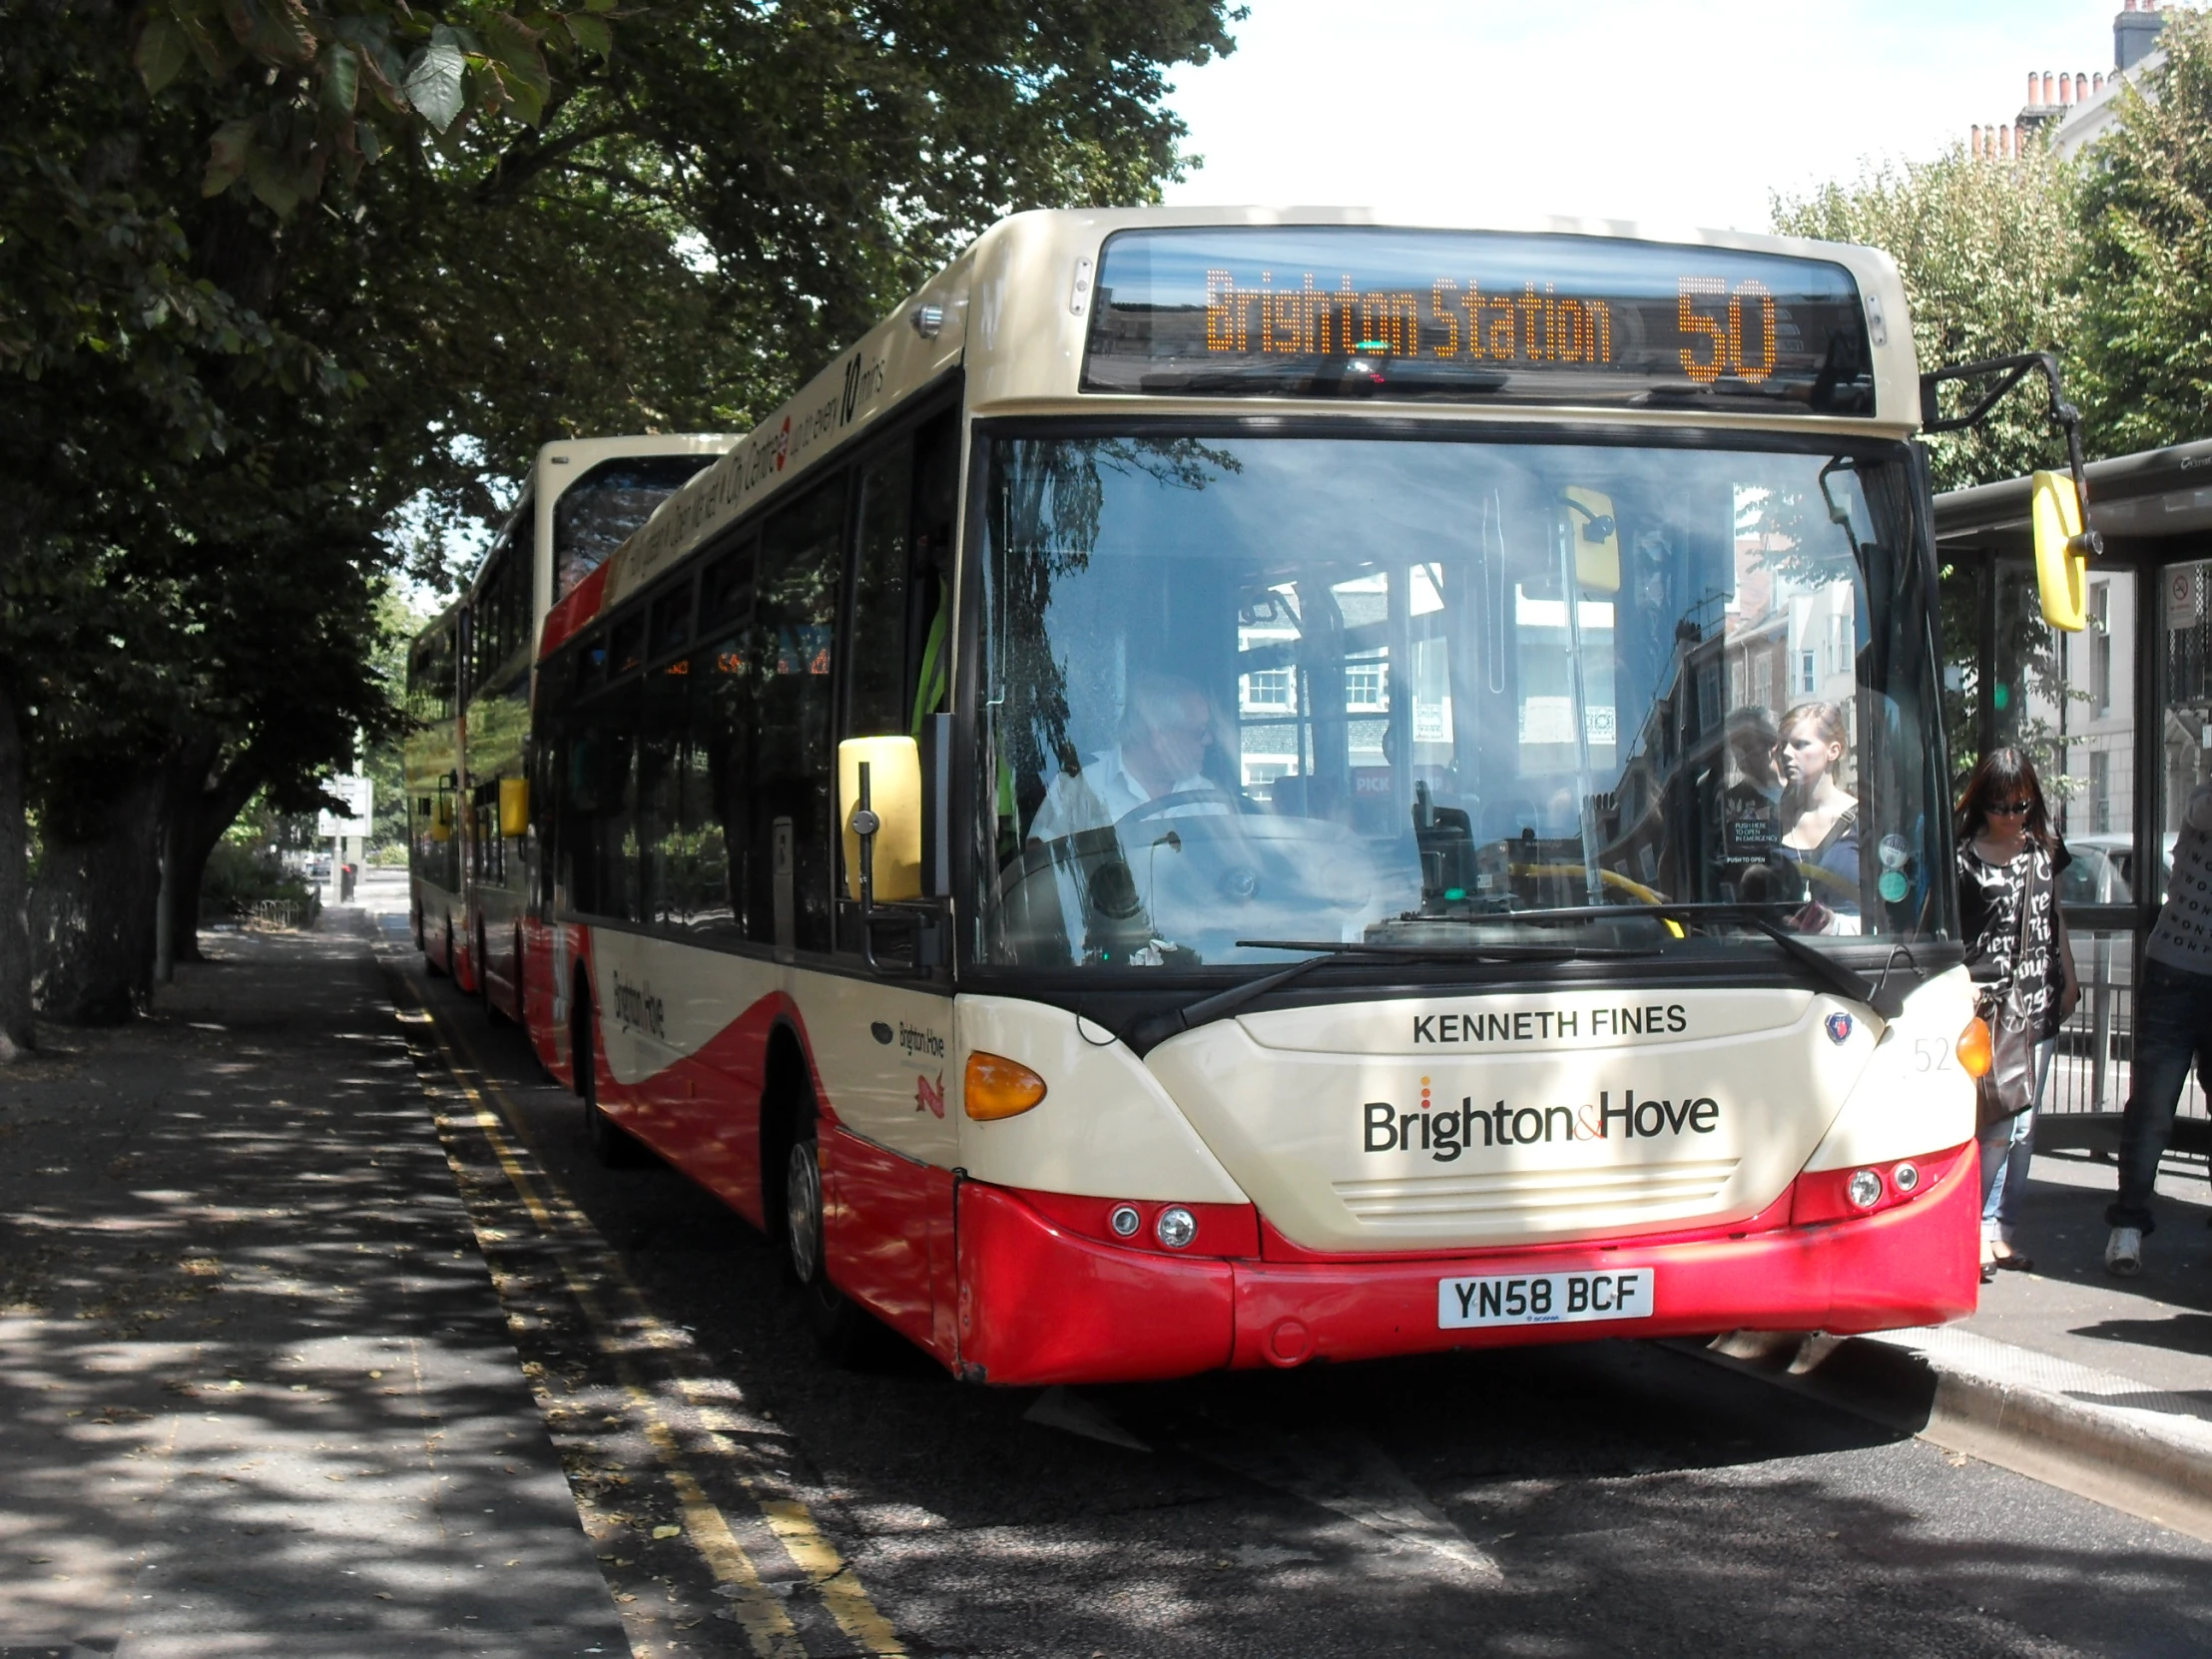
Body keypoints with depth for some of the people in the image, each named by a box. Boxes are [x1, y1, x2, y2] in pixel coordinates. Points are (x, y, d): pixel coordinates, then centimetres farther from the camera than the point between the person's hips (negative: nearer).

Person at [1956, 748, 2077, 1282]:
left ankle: (2000, 1232, 16)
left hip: (2039, 1008, 6)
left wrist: (2068, 979, 18)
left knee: (2022, 1129, 8)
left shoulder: (2044, 850, 9)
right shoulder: (1964, 858, -7)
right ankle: (1975, 1231, -2)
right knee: (1997, 1127, -12)